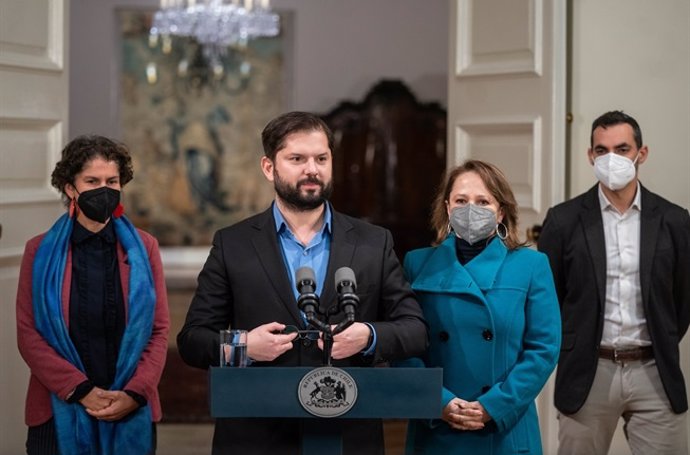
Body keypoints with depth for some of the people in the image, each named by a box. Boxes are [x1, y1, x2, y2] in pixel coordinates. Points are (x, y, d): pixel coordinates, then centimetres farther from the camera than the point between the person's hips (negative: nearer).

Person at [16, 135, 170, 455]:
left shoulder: (143, 248, 5)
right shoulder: (41, 252, 2)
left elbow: (159, 331, 2)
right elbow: (28, 335, -3)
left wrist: (135, 393, -11)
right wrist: (80, 390, -12)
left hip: (131, 414, 1)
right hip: (59, 414, -1)